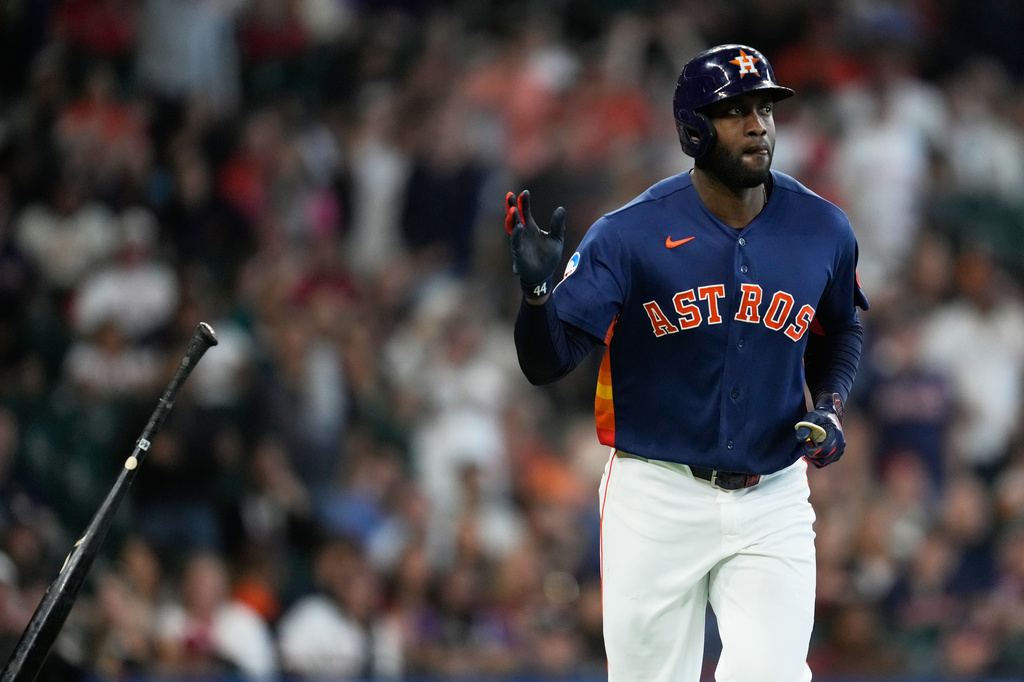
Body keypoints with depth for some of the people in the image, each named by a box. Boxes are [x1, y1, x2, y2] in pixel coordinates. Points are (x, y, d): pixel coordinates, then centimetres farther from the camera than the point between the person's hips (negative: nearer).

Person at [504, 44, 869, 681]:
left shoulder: (822, 231, 0)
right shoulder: (630, 235, -10)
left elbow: (841, 332, 20)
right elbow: (546, 363, -12)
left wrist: (830, 402, 1)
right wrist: (538, 289, -32)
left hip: (773, 503, 2)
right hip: (657, 501, -2)